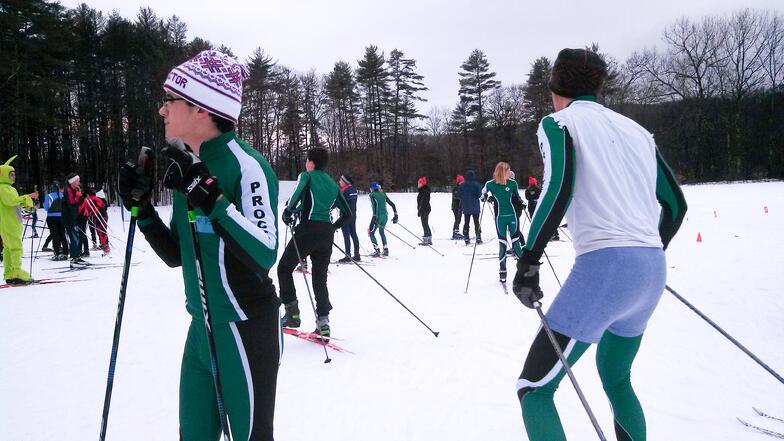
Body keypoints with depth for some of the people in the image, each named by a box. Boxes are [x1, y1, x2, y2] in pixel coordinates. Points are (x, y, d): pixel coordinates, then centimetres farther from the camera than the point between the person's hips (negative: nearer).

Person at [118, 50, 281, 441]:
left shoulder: (246, 166, -16)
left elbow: (264, 255, -27)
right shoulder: (189, 166, 7)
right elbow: (176, 255, 12)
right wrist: (141, 206, -1)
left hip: (246, 328, -7)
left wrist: (207, 194, -30)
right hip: (202, 327, 8)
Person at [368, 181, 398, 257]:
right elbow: (392, 204, 10)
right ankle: (385, 250, 24)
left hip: (378, 216, -6)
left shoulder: (372, 195, -4)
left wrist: (374, 217, -24)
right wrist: (395, 215, 15)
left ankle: (377, 251, -3)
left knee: (371, 233, 7)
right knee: (381, 232, 25)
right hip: (385, 216, 6)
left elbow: (374, 206, -20)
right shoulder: (383, 194, 12)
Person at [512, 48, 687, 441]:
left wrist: (528, 261, -13)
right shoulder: (636, 129, 19)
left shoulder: (559, 122, 2)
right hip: (652, 272, 7)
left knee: (533, 389, -1)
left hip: (604, 267, -7)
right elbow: (676, 203, 20)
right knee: (615, 377, 29)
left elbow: (558, 187, -17)